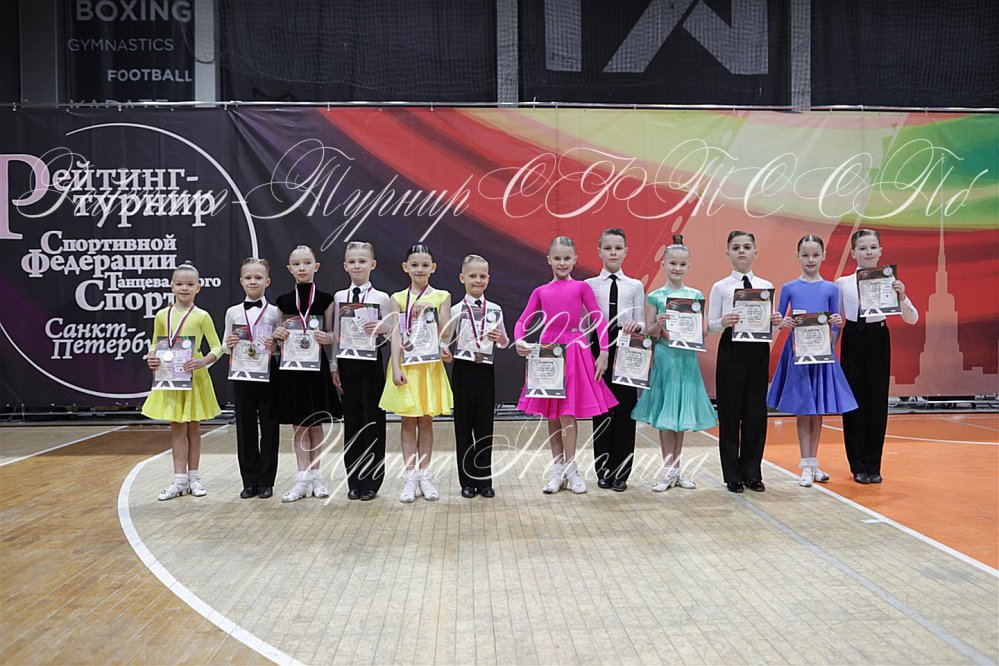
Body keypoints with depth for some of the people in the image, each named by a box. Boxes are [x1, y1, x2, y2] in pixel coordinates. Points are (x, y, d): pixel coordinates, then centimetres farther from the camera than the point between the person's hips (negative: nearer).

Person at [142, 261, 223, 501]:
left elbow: (217, 347, -5)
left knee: (193, 427, 8)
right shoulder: (162, 316, 4)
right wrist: (152, 359, -9)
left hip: (194, 378, -2)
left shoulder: (201, 316, -5)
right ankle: (180, 479, 10)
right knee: (177, 427, 5)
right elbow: (155, 346, 12)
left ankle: (193, 477, 19)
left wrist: (203, 361, -22)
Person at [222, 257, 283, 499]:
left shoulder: (274, 313, 2)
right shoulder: (233, 313, 7)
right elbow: (225, 347, 10)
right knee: (245, 426, 6)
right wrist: (228, 345, -11)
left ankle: (266, 481, 12)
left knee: (269, 426, 3)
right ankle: (250, 481, 16)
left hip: (267, 372, -2)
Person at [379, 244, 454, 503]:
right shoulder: (397, 299, 3)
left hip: (430, 365, 0)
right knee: (408, 421, 4)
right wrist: (396, 368, -12)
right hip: (405, 365, 0)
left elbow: (444, 333, -1)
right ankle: (410, 476, 10)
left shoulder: (441, 297, 3)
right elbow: (396, 335, -3)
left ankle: (424, 474, 16)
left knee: (426, 421, 7)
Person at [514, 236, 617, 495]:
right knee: (550, 415, 8)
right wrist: (519, 341, -15)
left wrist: (603, 352, -9)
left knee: (566, 413, -4)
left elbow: (599, 319, -2)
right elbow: (522, 321, 5)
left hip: (573, 352, -3)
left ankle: (570, 469, 9)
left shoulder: (581, 287, 2)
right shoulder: (540, 292, 8)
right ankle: (558, 469, 19)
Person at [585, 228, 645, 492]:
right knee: (601, 411, 3)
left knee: (625, 410, 1)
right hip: (598, 348, 0)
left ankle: (620, 473, 12)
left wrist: (636, 326, -17)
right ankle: (603, 471, 15)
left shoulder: (635, 286, 9)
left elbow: (641, 324, 5)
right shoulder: (589, 285, 6)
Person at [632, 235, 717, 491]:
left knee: (682, 412, 9)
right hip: (664, 357, -2)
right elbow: (649, 333, 0)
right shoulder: (655, 296, -1)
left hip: (686, 357, 2)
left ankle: (676, 468, 19)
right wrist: (659, 325, -20)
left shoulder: (696, 295, 6)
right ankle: (667, 469, 9)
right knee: (665, 413, 1)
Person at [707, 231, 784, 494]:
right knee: (730, 411, 2)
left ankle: (751, 472, 19)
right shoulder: (720, 287, 1)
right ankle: (733, 475, 14)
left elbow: (769, 322, 10)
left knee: (756, 411, 6)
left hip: (758, 350, 3)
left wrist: (775, 322, -12)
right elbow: (710, 326, -1)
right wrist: (723, 322, -22)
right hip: (731, 350, -2)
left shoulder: (766, 286, 8)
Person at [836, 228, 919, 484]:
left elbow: (912, 319, -6)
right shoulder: (843, 283, 0)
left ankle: (873, 466, 18)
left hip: (878, 340, 0)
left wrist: (901, 297, -22)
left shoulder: (889, 281, -2)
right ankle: (858, 466, 18)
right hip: (852, 341, 0)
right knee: (854, 403, 5)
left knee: (877, 402, 5)